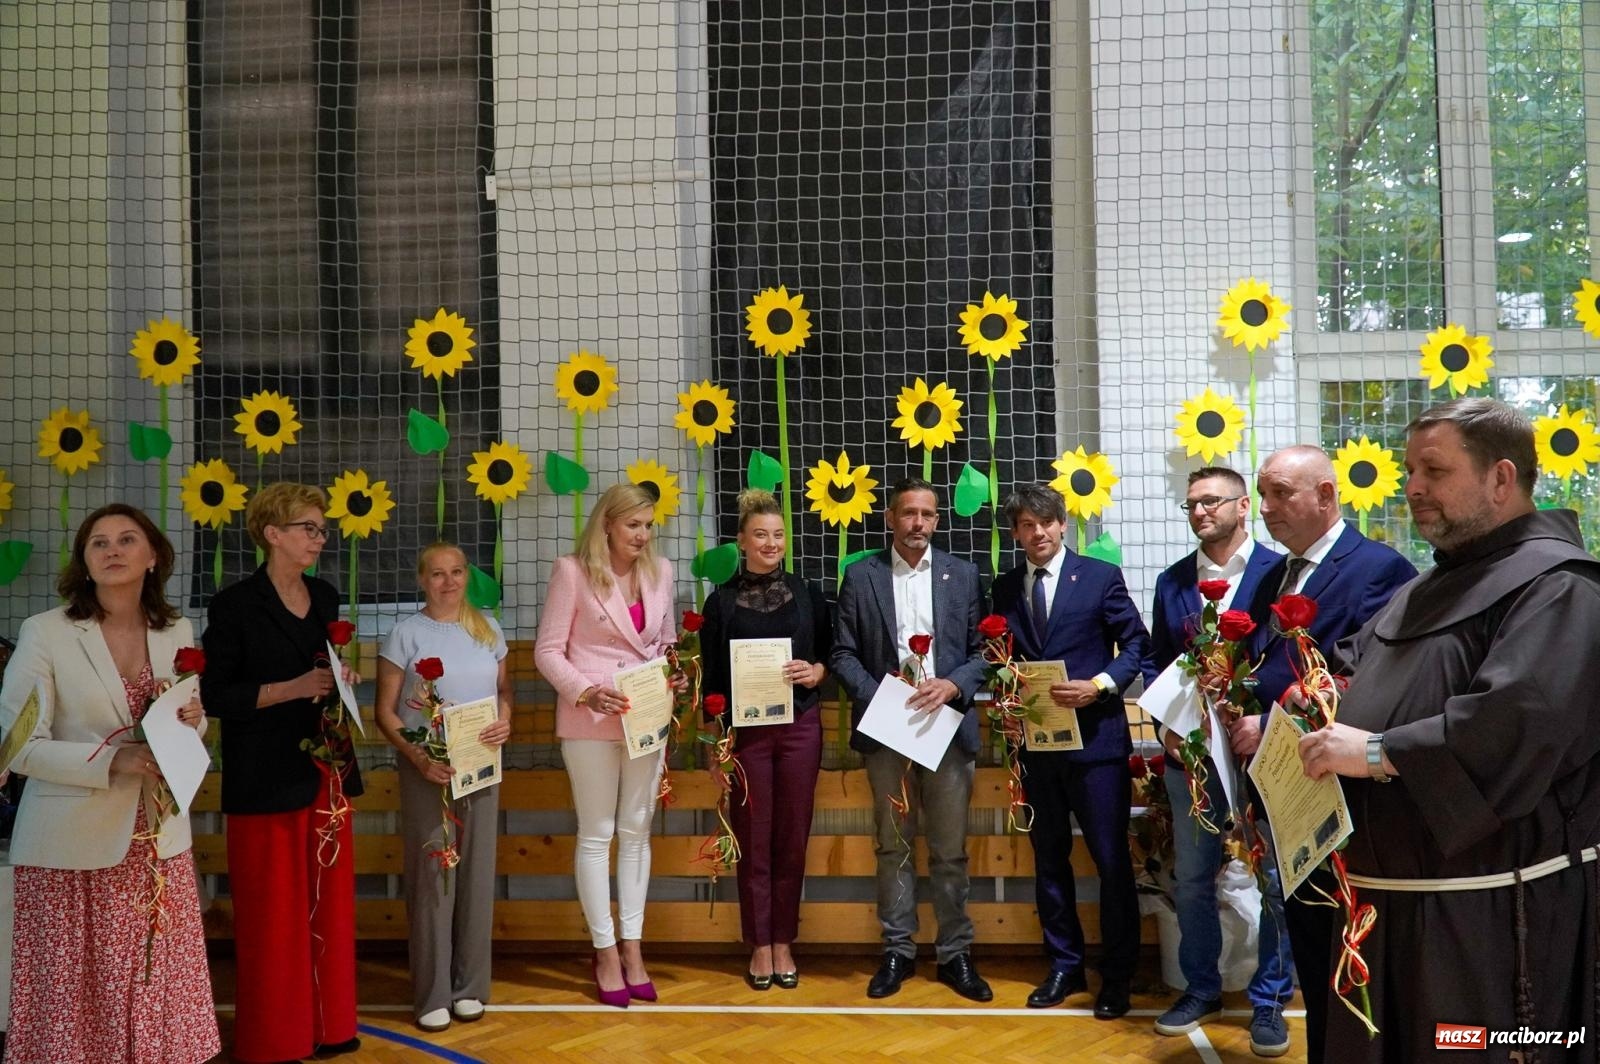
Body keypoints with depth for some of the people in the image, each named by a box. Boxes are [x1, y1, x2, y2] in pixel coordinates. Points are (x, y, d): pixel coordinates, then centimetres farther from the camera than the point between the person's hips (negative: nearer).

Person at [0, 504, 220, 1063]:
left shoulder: (178, 631, 6)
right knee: (76, 998, 5)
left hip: (157, 840, 4)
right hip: (73, 847, -3)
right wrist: (112, 760, -22)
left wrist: (190, 720, -6)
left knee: (157, 992, 8)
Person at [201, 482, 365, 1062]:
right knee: (274, 911, 1)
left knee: (328, 901, 10)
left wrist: (338, 683, 0)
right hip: (267, 779, -6)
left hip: (326, 769, 6)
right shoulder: (235, 605, -8)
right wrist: (293, 689, -19)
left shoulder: (324, 596, 10)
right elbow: (215, 695, -11)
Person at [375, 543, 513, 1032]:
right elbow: (384, 711, -5)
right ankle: (432, 995, 11)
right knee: (431, 877, 1)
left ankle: (469, 986, 21)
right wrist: (416, 755, -20)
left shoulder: (487, 628, 8)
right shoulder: (406, 633, -4)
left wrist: (505, 717, -7)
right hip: (427, 768, -3)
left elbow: (504, 688, 16)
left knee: (477, 874, 8)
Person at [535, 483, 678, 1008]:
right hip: (591, 721, -4)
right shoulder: (572, 571, -7)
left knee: (636, 832, 10)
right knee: (597, 834, 4)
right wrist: (587, 693, -19)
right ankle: (606, 952, 14)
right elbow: (548, 651, -6)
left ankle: (632, 947, 19)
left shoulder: (659, 571, 7)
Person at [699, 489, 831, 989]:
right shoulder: (722, 600, 1)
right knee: (753, 841, 4)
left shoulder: (806, 593, 5)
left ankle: (783, 943, 18)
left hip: (799, 727, 1)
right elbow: (711, 678, 1)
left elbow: (831, 653, 11)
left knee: (792, 839, 6)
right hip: (745, 731, -1)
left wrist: (817, 673, -11)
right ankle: (760, 945, 15)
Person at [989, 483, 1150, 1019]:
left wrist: (1099, 685, -17)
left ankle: (1117, 975, 14)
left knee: (1111, 858, 1)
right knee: (1048, 857, 12)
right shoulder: (1005, 588, 9)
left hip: (1095, 736, -4)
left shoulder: (1101, 576, -2)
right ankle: (1064, 966, 24)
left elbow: (1137, 644, -3)